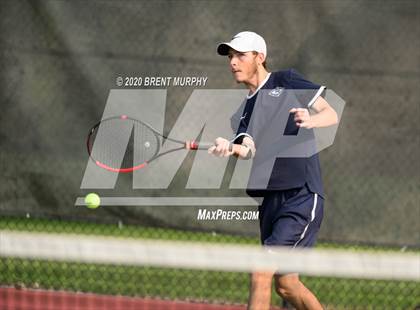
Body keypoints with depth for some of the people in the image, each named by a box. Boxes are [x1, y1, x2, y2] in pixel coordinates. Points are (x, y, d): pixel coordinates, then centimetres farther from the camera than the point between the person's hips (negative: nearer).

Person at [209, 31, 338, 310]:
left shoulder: (287, 81, 1)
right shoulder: (245, 112, 17)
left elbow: (332, 115, -6)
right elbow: (249, 150, -4)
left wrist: (311, 120, -28)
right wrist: (230, 148, -27)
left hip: (302, 196, -7)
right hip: (272, 200, 7)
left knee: (261, 274, -15)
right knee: (286, 286, 12)